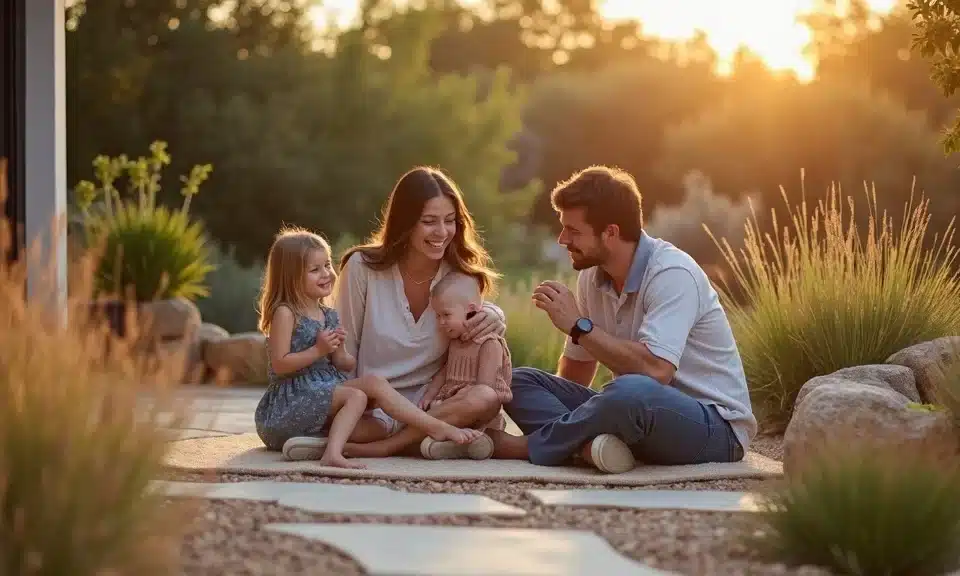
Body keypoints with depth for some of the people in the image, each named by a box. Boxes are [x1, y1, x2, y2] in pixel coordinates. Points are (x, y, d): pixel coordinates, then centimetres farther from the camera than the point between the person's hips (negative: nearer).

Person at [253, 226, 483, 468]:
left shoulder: (329, 316, 14)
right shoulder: (285, 313, -9)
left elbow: (342, 364, 16)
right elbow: (279, 365, -16)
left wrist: (337, 349, -6)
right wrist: (318, 350, -20)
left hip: (323, 390, 8)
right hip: (292, 400, -8)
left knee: (372, 382, -15)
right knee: (356, 396, -25)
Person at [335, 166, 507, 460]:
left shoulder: (460, 274, 2)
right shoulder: (362, 267, -5)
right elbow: (345, 350, 1)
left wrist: (492, 315, -10)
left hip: (431, 402, 2)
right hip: (372, 409, -2)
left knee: (486, 399, -31)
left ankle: (381, 446, -22)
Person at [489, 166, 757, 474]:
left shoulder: (671, 274, -18)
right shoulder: (591, 276, 5)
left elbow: (655, 370, -32)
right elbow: (575, 374, 15)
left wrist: (579, 325, -23)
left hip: (715, 425, -8)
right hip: (645, 413, 8)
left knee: (631, 391, -40)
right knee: (520, 381, -4)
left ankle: (529, 446, -18)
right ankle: (590, 446, -31)